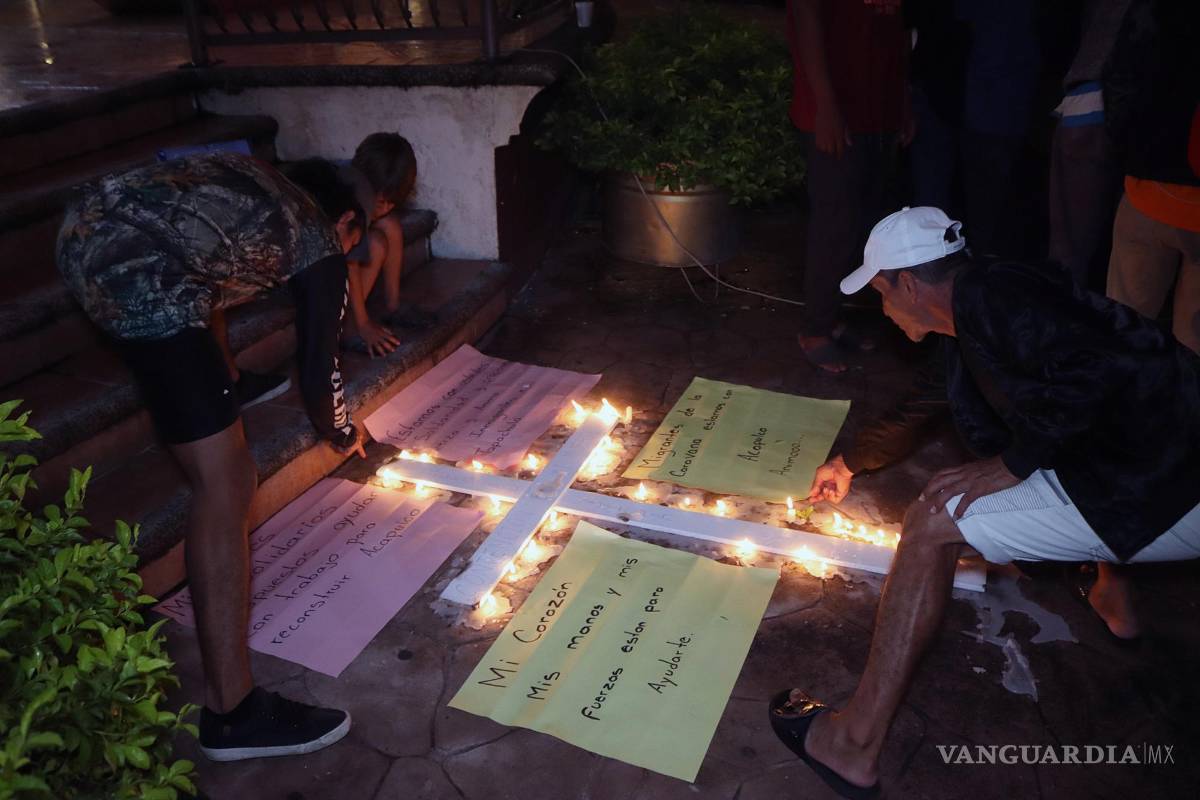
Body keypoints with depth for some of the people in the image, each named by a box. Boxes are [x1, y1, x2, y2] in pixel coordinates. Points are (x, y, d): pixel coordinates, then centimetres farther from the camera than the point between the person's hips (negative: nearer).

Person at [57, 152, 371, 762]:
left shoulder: (259, 179, 33)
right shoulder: (323, 246, 14)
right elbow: (318, 368, 16)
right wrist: (342, 434, 36)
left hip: (87, 224, 9)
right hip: (141, 279, -9)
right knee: (225, 485, -6)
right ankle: (231, 711, -1)